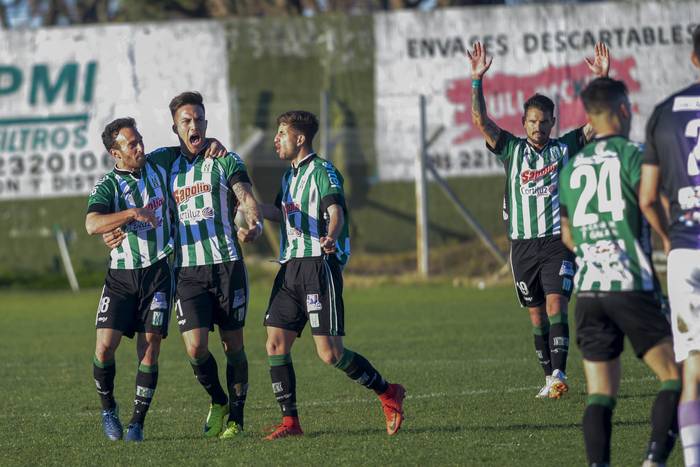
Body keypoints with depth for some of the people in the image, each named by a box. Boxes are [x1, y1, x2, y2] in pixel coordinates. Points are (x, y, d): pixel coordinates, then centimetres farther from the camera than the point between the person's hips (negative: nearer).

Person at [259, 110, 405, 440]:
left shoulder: (322, 171, -8)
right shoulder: (290, 175, 20)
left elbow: (335, 213, -23)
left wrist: (330, 238, -44)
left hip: (319, 265, -9)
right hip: (290, 268, 9)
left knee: (330, 353, -12)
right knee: (275, 345, -2)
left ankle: (388, 394, 6)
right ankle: (290, 421, 3)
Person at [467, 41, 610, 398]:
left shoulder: (565, 148, 4)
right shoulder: (512, 150, 6)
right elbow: (480, 120, -3)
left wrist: (602, 79, -13)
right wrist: (477, 79, -14)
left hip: (558, 242, -2)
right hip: (523, 245, 2)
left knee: (556, 305, -17)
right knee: (537, 315, 7)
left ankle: (559, 374, -25)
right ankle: (549, 379, 15)